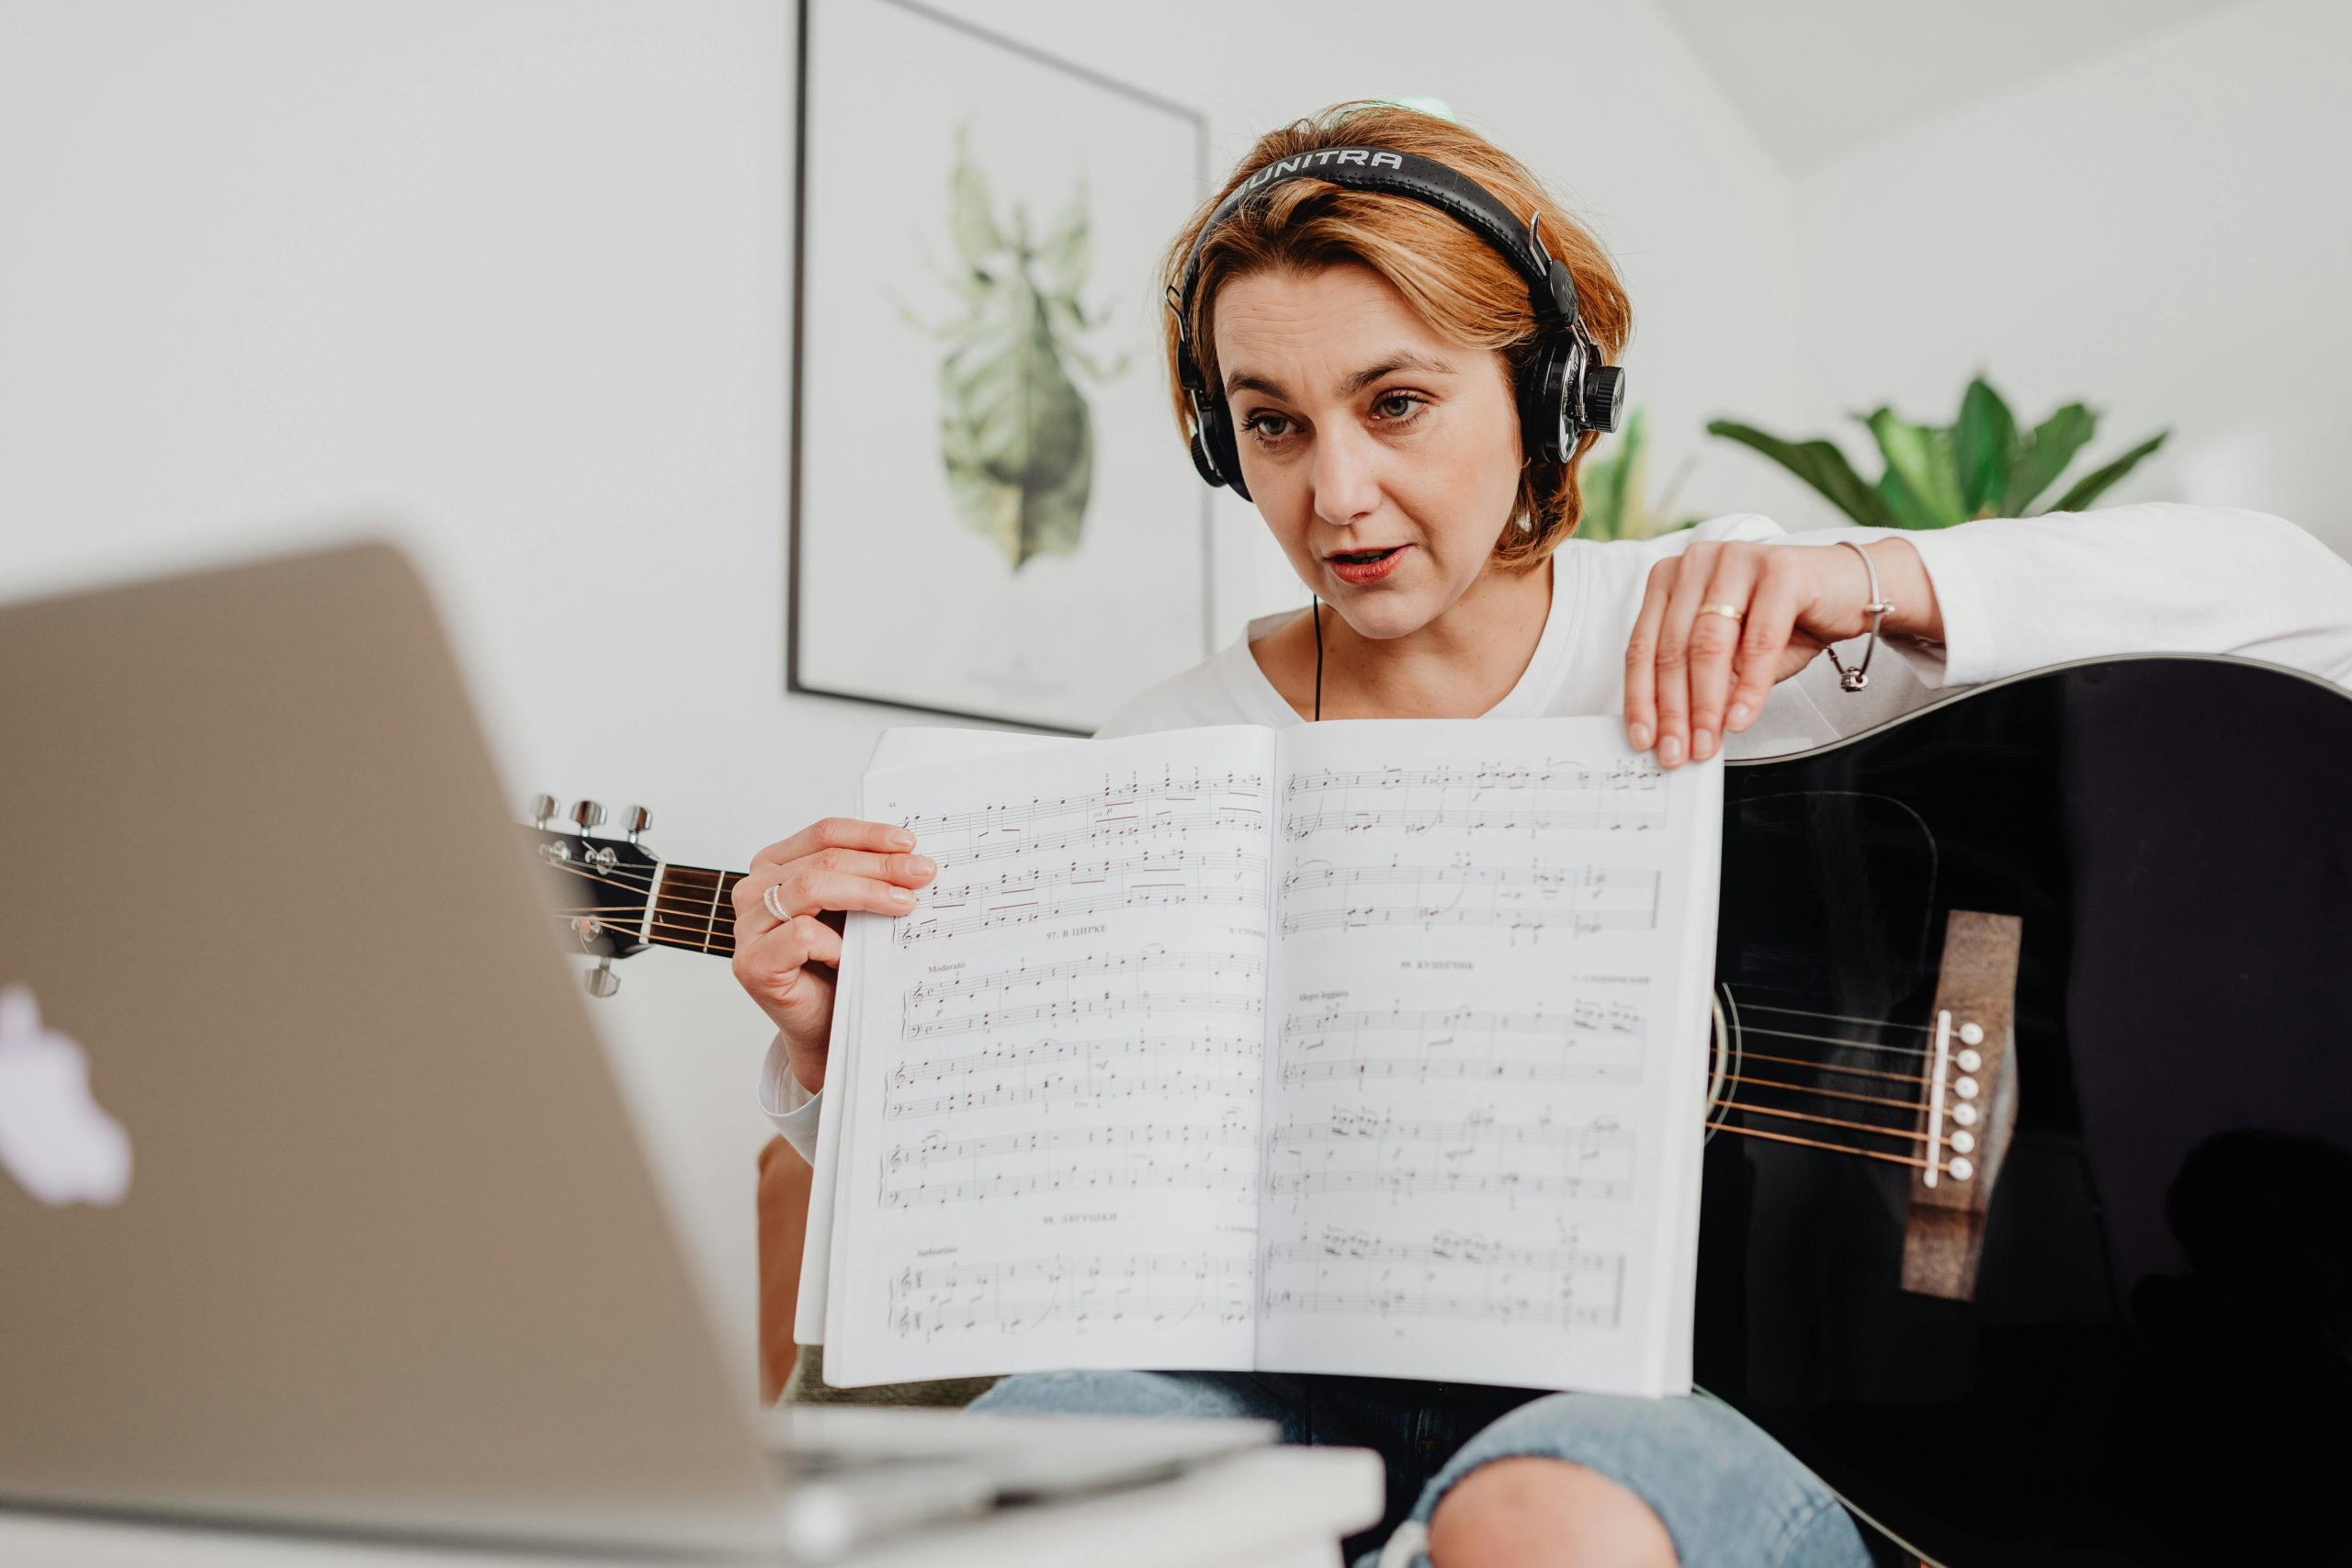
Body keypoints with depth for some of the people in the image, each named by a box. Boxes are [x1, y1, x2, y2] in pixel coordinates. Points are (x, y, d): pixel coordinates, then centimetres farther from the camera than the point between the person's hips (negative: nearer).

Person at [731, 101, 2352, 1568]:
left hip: (1708, 1373, -2)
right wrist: (835, 1048, -11)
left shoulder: (1718, 632, 1)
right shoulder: (1174, 753, 7)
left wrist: (1876, 582, -19)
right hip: (1333, 1377, 3)